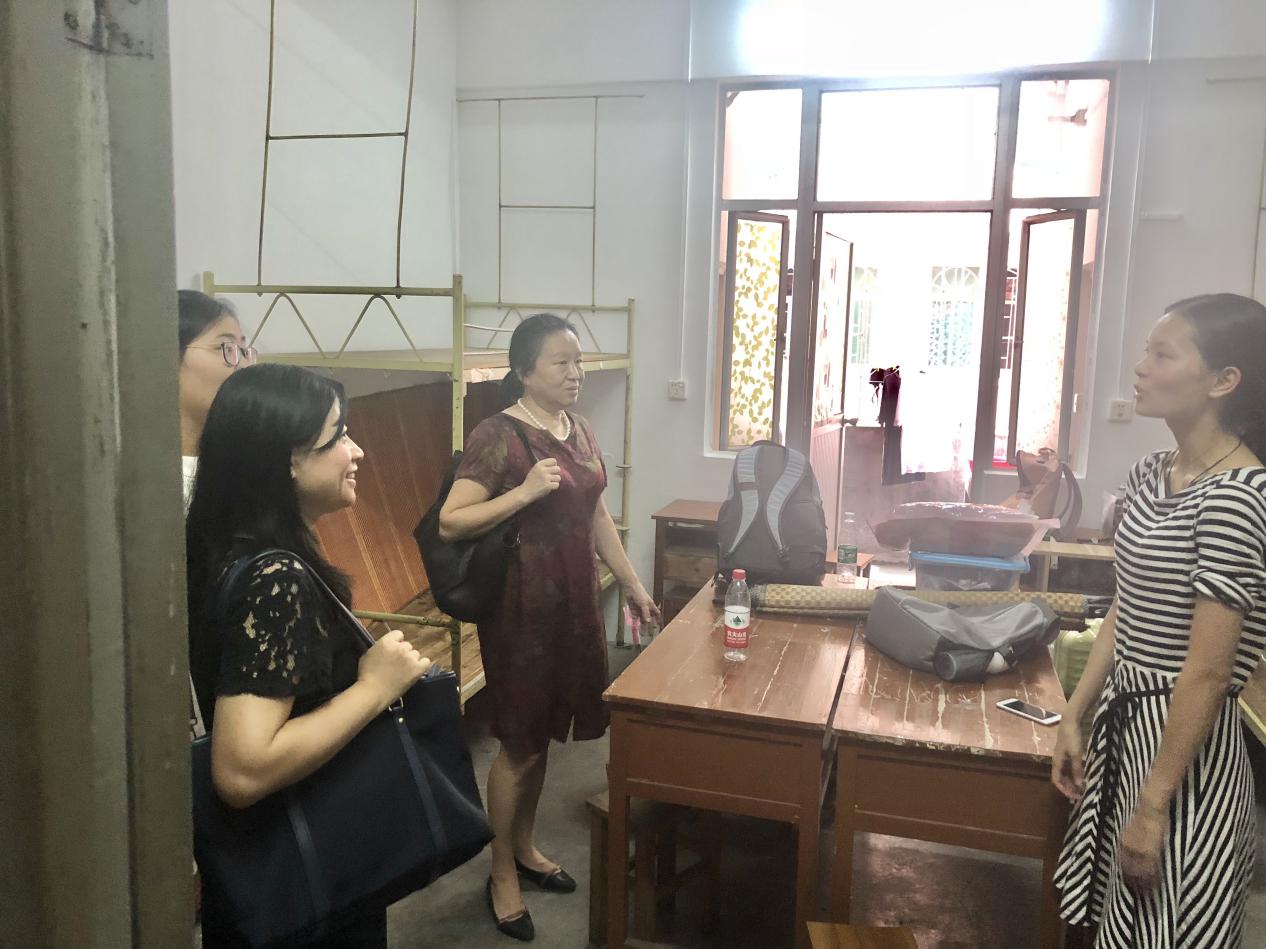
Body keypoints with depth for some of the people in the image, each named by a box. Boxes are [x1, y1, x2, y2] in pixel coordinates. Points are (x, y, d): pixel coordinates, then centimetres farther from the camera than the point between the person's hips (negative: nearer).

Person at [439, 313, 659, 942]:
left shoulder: (580, 432, 8)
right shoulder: (498, 436, -15)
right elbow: (450, 523, -19)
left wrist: (632, 584, 17)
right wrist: (526, 491, -28)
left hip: (574, 600, 7)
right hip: (522, 606, -7)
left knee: (544, 732, 18)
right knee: (520, 743, 4)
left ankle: (525, 848, 37)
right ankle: (502, 875, 23)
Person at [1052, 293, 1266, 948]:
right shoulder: (1150, 475, 4)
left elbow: (1208, 672, -22)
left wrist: (1154, 808, -19)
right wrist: (1074, 716, 9)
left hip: (1184, 744, -8)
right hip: (1125, 723, 8)